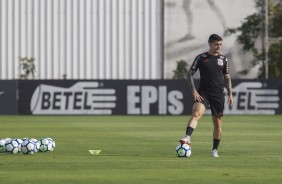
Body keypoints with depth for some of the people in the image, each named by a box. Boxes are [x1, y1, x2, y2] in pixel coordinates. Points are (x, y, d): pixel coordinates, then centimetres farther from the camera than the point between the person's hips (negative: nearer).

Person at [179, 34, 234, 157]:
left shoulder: (223, 59, 9)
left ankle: (215, 150, 16)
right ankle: (187, 138, -42)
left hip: (218, 95, 3)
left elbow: (227, 78, 16)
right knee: (196, 113, -28)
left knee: (218, 123, 5)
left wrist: (230, 94, 8)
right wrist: (194, 91, -9)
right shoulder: (201, 58, 0)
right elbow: (190, 74, 2)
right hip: (203, 93, -3)